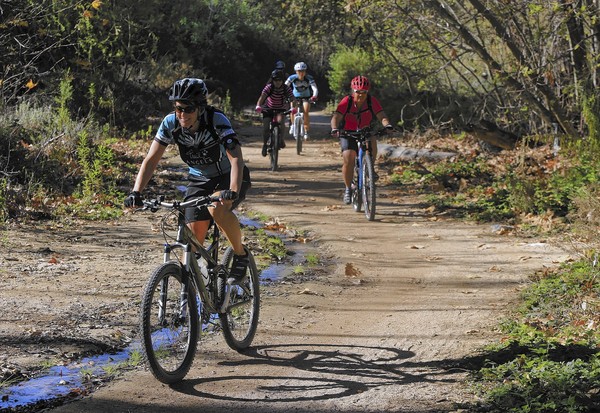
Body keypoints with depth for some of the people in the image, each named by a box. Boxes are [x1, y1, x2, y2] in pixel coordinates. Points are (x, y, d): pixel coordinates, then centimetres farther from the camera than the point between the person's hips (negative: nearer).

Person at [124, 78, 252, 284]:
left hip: (228, 177, -4)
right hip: (199, 180, 4)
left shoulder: (217, 121, -29)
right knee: (194, 237, -8)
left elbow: (236, 159, -38)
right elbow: (151, 160, -16)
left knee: (217, 208, -34)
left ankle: (240, 254, -11)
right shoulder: (171, 123, -18)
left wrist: (232, 192, -54)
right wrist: (136, 193, -30)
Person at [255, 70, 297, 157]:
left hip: (280, 109, 0)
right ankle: (265, 144, 11)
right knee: (266, 127, -13)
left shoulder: (286, 88, -20)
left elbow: (293, 99, -29)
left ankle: (282, 140, -12)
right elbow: (262, 96, -36)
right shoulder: (269, 87, -23)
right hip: (268, 109, 0)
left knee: (280, 120, -31)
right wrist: (258, 106, -55)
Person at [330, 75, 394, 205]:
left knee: (372, 142, -30)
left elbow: (381, 116, -23)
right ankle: (348, 189, -3)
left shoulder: (372, 101, -13)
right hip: (348, 134, -2)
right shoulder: (347, 101, -18)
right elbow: (336, 117, -28)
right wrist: (334, 129, -47)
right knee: (348, 160, -20)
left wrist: (387, 125, -44)